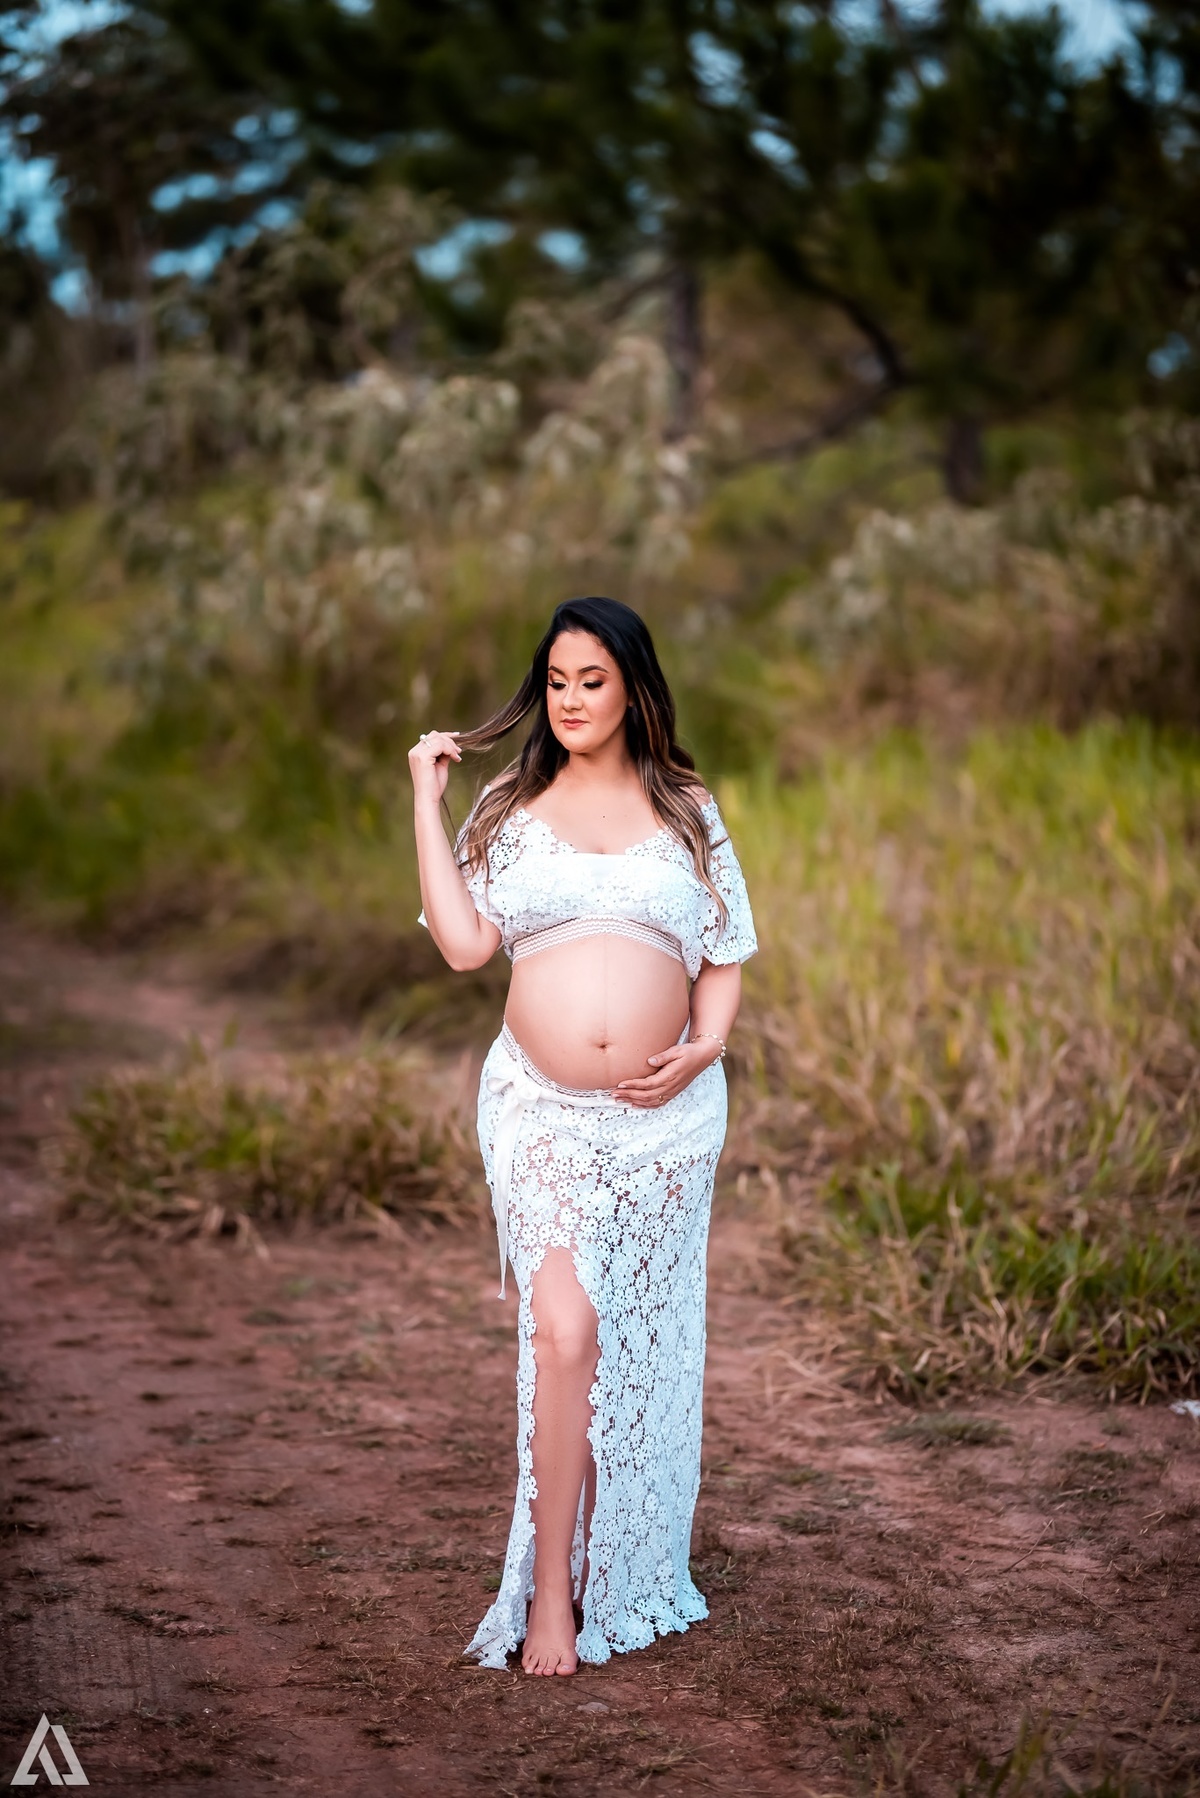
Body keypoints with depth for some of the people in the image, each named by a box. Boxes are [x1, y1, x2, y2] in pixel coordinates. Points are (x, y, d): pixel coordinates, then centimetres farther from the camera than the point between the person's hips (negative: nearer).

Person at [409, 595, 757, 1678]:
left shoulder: (687, 811, 9)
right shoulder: (510, 809, 8)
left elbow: (725, 958, 11)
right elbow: (464, 942, -5)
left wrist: (704, 1050, -8)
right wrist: (426, 801, -4)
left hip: (665, 1115, 2)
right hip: (543, 1110, -1)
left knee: (645, 1343, 9)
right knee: (566, 1329, -13)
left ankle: (629, 1573, 24)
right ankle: (550, 1589, -5)